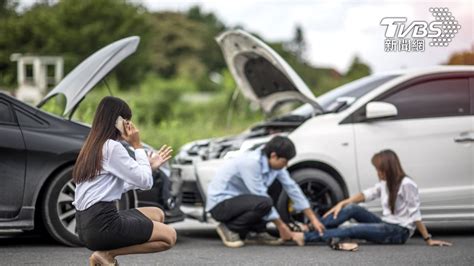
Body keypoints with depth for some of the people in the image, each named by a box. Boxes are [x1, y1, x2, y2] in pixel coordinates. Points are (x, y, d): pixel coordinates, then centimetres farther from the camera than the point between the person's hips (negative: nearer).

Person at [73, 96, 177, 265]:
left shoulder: (93, 146, 16)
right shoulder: (112, 147, -12)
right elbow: (146, 182, -9)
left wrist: (150, 165, 20)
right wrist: (137, 146, -1)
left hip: (87, 224, 9)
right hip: (102, 225, -9)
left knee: (156, 214, 21)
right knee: (169, 236, 1)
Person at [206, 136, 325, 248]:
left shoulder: (274, 163, -2)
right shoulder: (251, 162, -26)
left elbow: (292, 188, 4)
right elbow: (261, 198, -24)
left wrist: (313, 219, 3)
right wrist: (281, 225, -16)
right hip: (220, 203, -9)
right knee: (264, 203, -30)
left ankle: (257, 233, 3)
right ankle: (230, 228, -9)